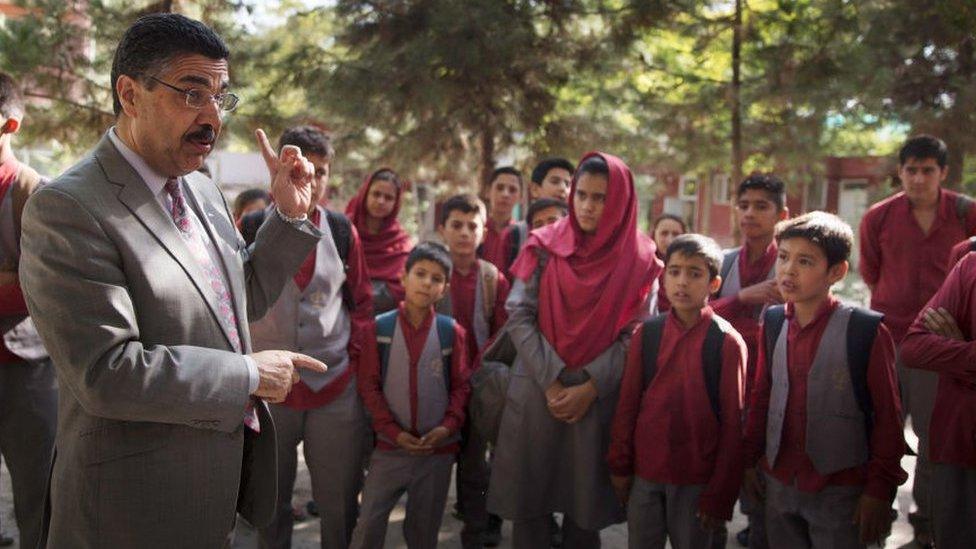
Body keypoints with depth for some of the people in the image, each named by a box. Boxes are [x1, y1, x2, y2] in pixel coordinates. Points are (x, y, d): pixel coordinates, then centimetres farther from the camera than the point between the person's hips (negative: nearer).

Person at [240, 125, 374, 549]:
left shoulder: (341, 230, 4)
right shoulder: (251, 228, -1)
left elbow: (362, 300, 11)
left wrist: (354, 352, 2)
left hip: (337, 387, 1)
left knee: (340, 502, 9)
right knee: (270, 500, 15)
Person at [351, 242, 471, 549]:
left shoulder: (452, 331, -3)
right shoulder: (380, 327, -5)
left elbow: (461, 386, 2)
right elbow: (369, 385, -4)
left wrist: (449, 425, -12)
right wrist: (393, 431, -10)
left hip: (438, 448, 1)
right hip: (390, 446, -1)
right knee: (369, 523, 0)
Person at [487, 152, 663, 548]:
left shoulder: (639, 260, -1)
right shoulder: (544, 246, 1)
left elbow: (636, 337, -2)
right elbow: (518, 316, -4)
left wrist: (590, 387, -11)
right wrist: (550, 381, -12)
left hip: (599, 399, 0)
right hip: (536, 392, 1)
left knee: (585, 504, 9)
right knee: (529, 501, 7)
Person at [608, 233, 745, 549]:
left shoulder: (727, 342, -9)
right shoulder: (646, 333, -1)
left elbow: (732, 423, -8)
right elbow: (627, 404, 4)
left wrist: (720, 494, -7)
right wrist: (619, 465, 5)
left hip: (696, 480, -2)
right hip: (644, 472, 3)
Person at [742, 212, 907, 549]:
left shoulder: (866, 330, -13)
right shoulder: (773, 322, 3)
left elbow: (887, 417, -9)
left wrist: (880, 490, -9)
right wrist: (750, 460, 12)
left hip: (839, 492, -5)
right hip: (778, 483, 5)